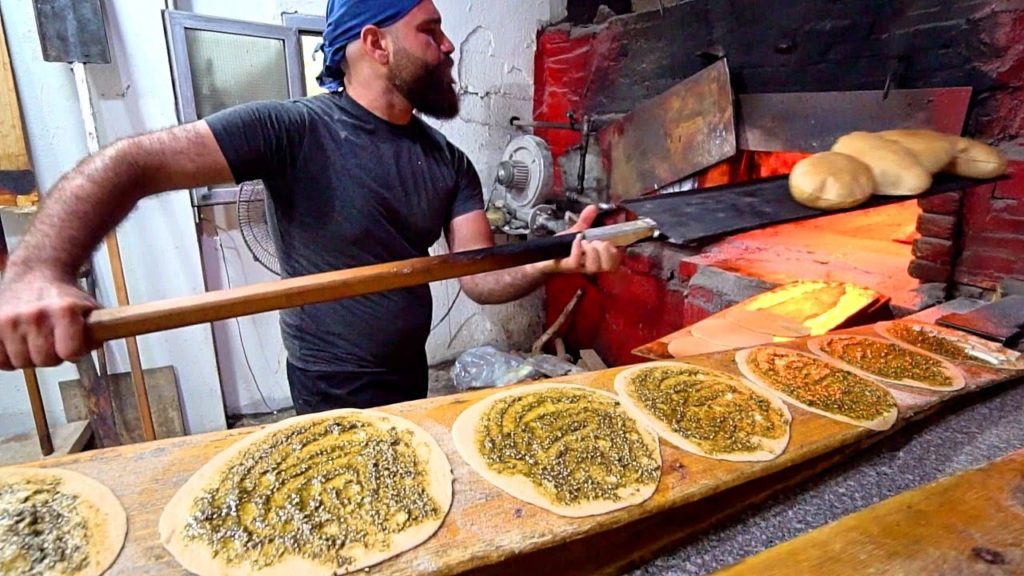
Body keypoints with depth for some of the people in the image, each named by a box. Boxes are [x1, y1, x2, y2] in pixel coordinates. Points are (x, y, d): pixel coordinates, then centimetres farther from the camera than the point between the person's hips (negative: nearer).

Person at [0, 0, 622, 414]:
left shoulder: (451, 163, -2)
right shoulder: (294, 129, -19)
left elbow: (483, 278, -8)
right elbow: (131, 163, -25)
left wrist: (554, 262, -28)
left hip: (411, 383, 6)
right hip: (335, 398, -5)